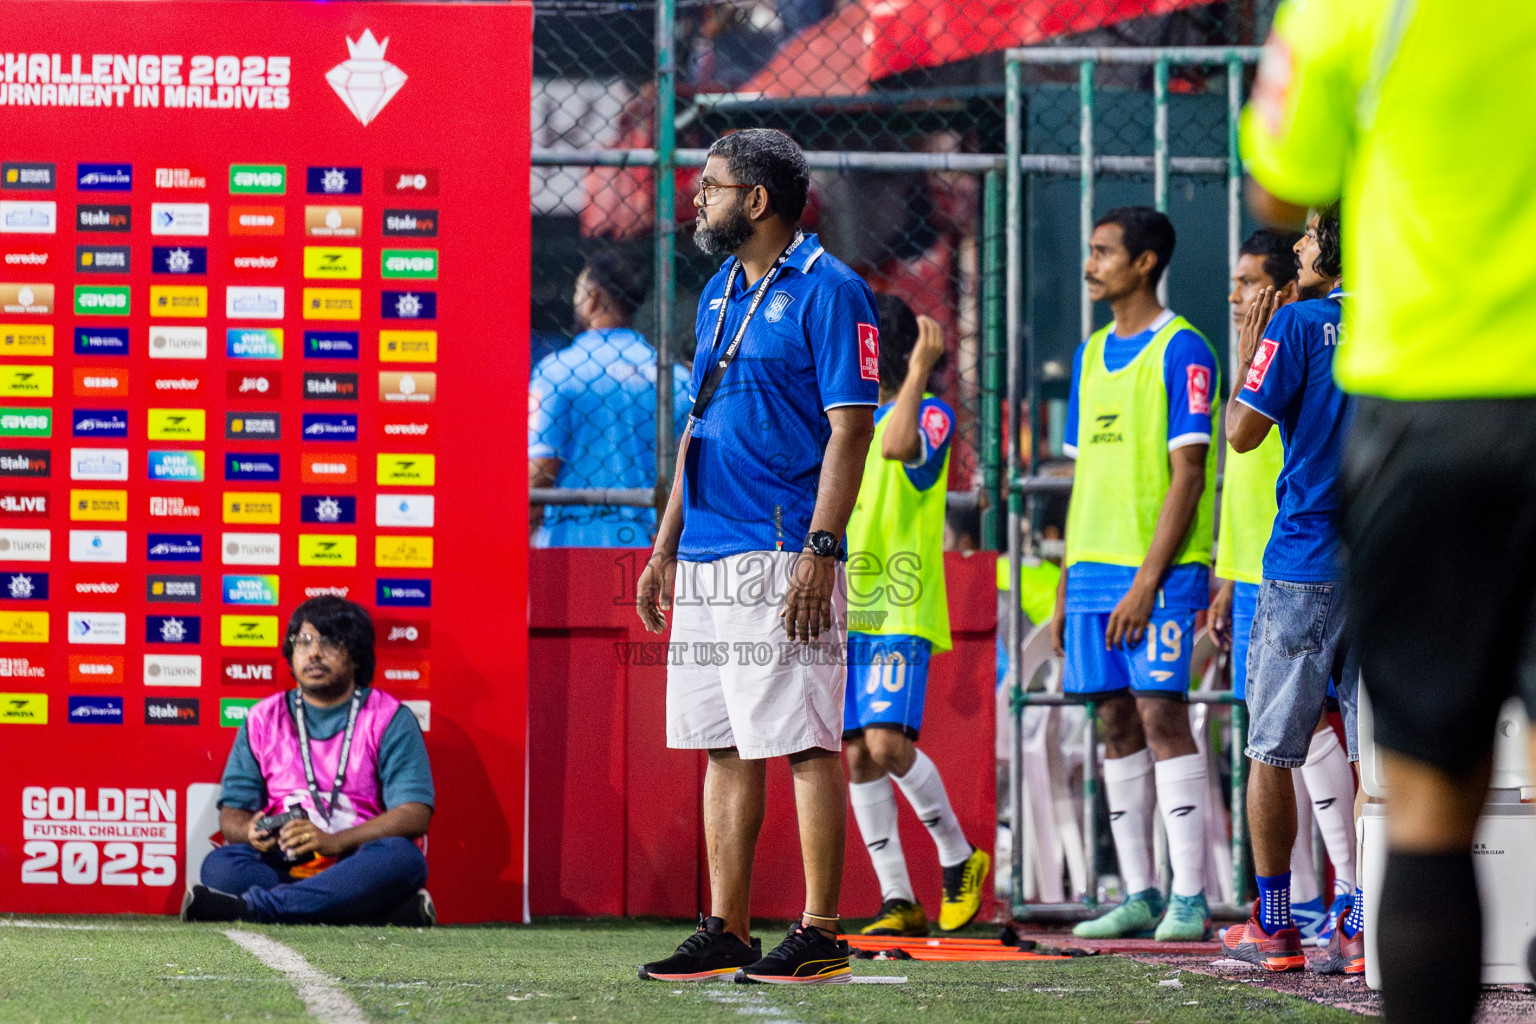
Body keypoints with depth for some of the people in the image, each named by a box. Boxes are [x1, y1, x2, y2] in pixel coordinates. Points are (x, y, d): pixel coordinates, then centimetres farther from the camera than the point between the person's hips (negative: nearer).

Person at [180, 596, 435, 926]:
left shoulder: (390, 720, 5)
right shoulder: (263, 720, 15)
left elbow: (414, 815, -7)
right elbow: (231, 814, 12)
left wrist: (333, 842, -20)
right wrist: (252, 832, -15)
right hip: (283, 868, 2)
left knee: (402, 858, -35)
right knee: (220, 866, -29)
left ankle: (251, 907, -41)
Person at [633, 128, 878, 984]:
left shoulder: (829, 292, -7)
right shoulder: (721, 292, 18)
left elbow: (850, 429, -13)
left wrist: (818, 551, -20)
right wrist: (665, 549, 19)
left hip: (783, 556, -9)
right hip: (710, 555, 9)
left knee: (807, 744, -6)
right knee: (725, 747, 9)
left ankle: (820, 936, -4)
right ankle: (726, 933, 12)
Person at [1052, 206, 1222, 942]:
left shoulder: (1182, 351, -6)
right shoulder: (1092, 355, 17)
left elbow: (1188, 475, -11)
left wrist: (1148, 580, -17)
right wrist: (1066, 586, 15)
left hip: (1160, 572, -7)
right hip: (1094, 569, 7)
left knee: (1162, 715, -11)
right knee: (1118, 722, 6)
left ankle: (1189, 899, -11)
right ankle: (1139, 896, 9)